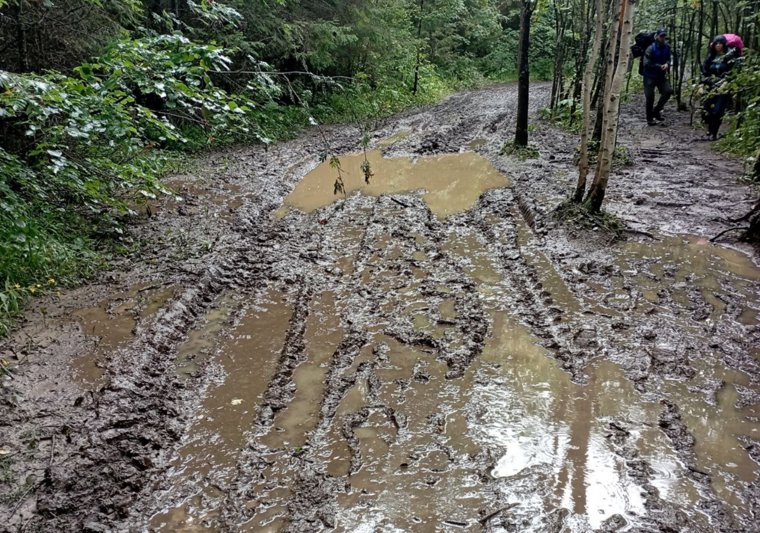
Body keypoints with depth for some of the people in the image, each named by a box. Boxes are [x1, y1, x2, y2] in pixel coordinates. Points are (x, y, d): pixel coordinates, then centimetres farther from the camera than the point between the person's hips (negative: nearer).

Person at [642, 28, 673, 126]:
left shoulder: (667, 47, 1)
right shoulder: (651, 48, -14)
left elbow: (668, 59, 12)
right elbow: (646, 63, -18)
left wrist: (667, 64, -11)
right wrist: (659, 66, -20)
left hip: (661, 75, 5)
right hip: (650, 76, -5)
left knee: (668, 91, -11)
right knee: (650, 97, -4)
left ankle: (656, 110, 8)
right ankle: (649, 118, 12)